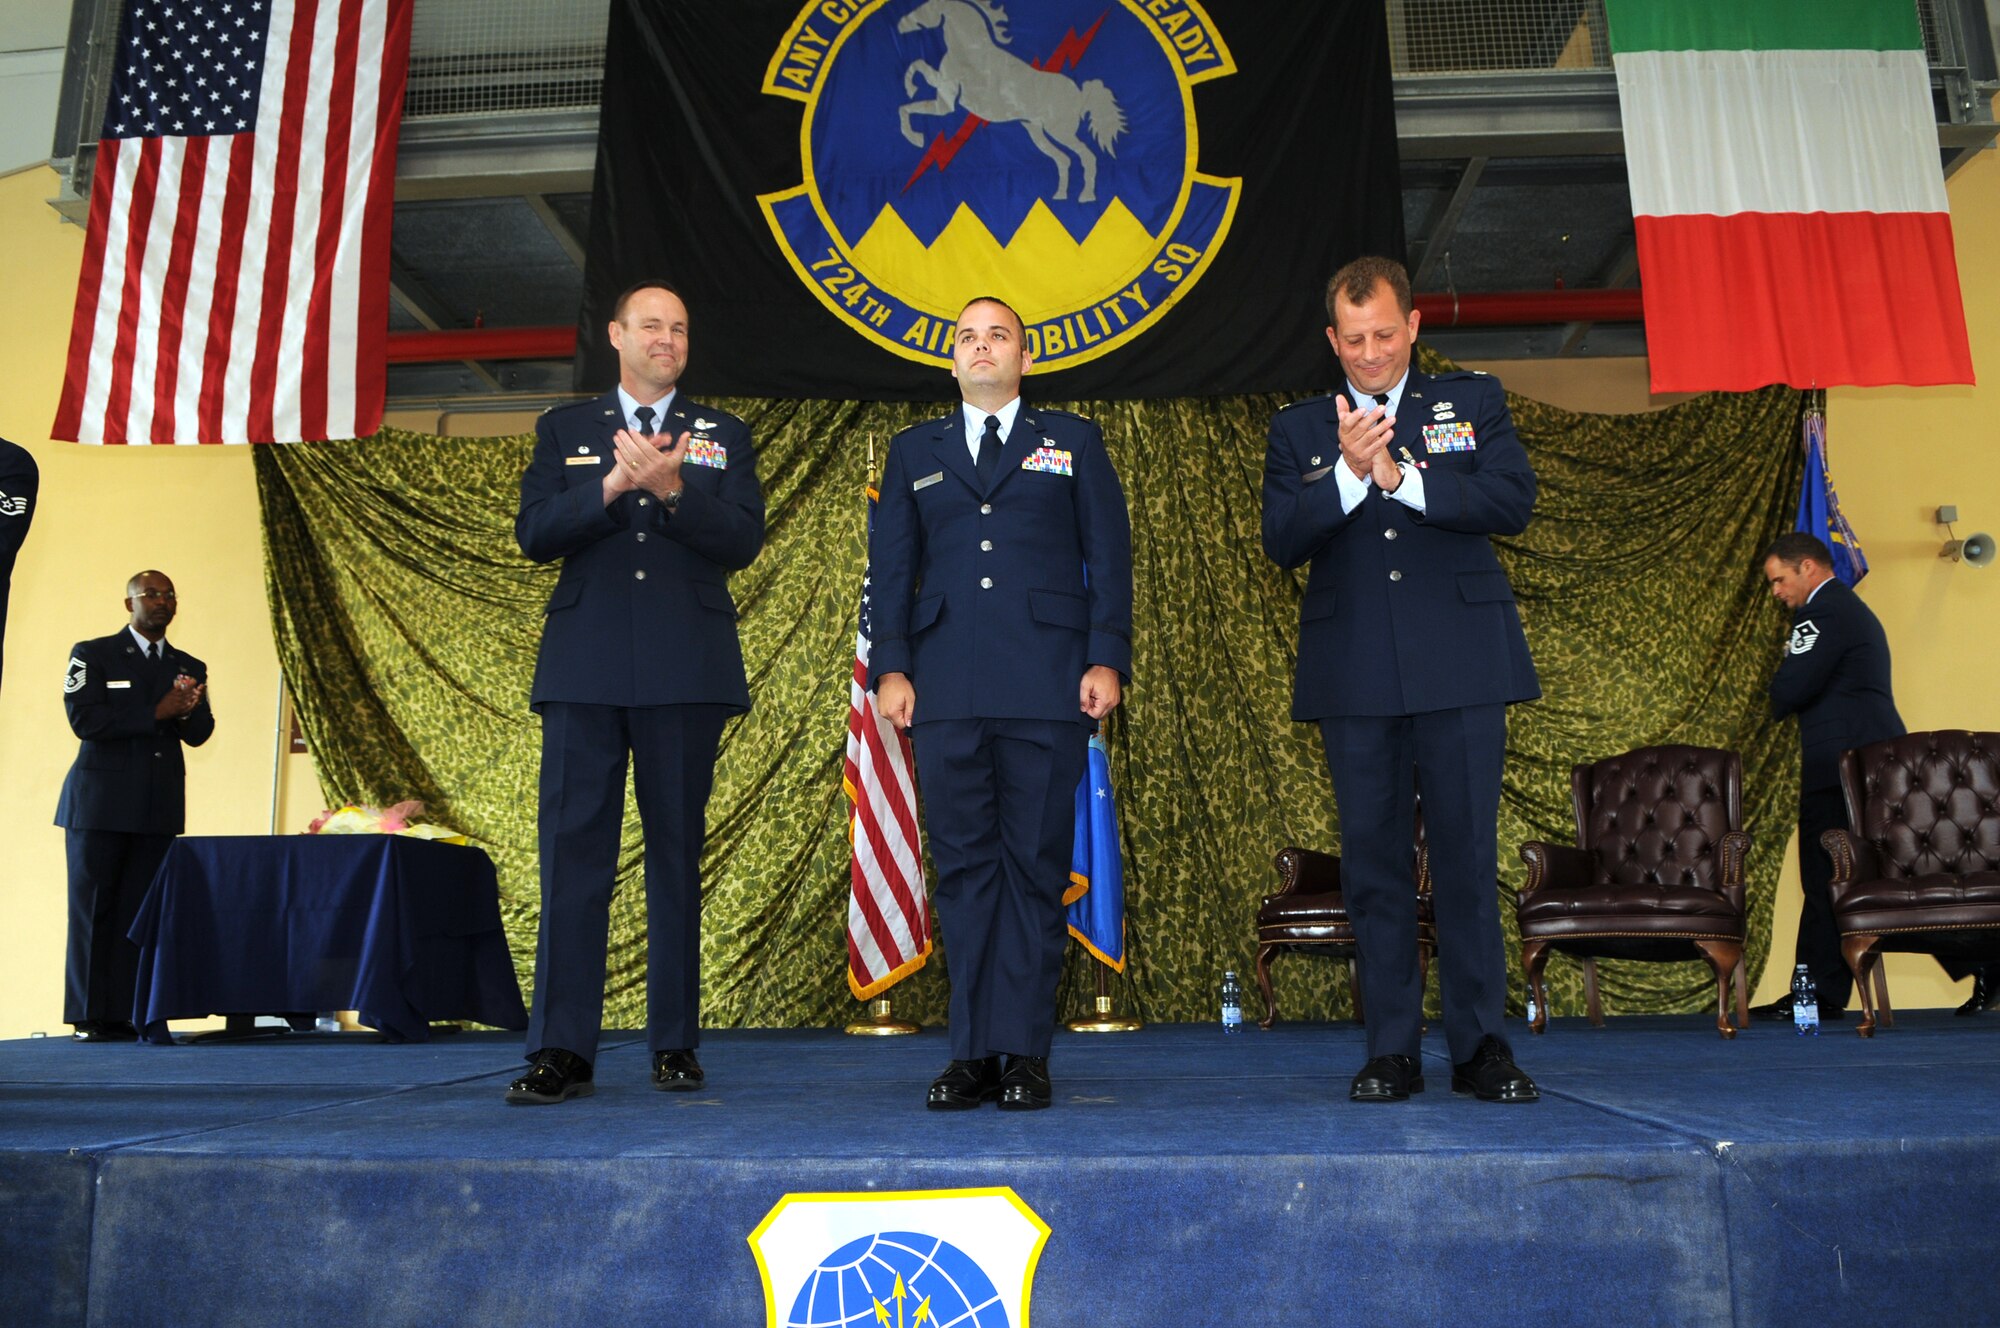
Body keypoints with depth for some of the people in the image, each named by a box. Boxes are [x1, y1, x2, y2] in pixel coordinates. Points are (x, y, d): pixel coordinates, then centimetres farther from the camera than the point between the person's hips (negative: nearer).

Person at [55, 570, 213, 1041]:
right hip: (100, 803, -3)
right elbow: (83, 719, -9)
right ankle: (89, 1017, 4)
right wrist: (157, 711, -14)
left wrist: (188, 712, -14)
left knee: (139, 912, 1)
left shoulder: (190, 668, 16)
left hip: (159, 807, 3)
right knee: (92, 909, -1)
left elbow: (199, 735, 8)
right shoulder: (92, 655, 5)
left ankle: (124, 1016, 3)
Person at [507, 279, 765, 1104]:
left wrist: (672, 489, -16)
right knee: (573, 851, -4)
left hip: (685, 671, 0)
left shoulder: (723, 435, 14)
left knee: (677, 853, 3)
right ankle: (561, 1051, 1)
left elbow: (742, 542, 0)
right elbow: (534, 534, 1)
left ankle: (674, 1044, 11)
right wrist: (612, 486, -14)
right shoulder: (564, 430, 16)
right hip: (586, 668, 1)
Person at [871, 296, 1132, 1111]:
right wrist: (891, 668, 1)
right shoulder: (913, 453, 20)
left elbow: (1108, 555, 8)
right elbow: (892, 568, 14)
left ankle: (1025, 1053, 5)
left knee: (1037, 866, -1)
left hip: (1047, 687, -1)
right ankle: (972, 1053, 7)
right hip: (946, 691, 2)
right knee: (962, 866, 1)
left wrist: (1106, 659, -4)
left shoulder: (1072, 442, 16)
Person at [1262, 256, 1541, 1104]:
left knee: (1468, 855, 0)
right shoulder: (1297, 430, 12)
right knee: (1373, 860, 4)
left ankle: (1480, 1045, 11)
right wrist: (1348, 474, -16)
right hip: (1354, 675, 1)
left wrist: (1402, 477, -13)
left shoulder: (1473, 402, 11)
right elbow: (1281, 542, -2)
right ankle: (1391, 1050, 13)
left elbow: (1514, 501, -4)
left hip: (1461, 667, -1)